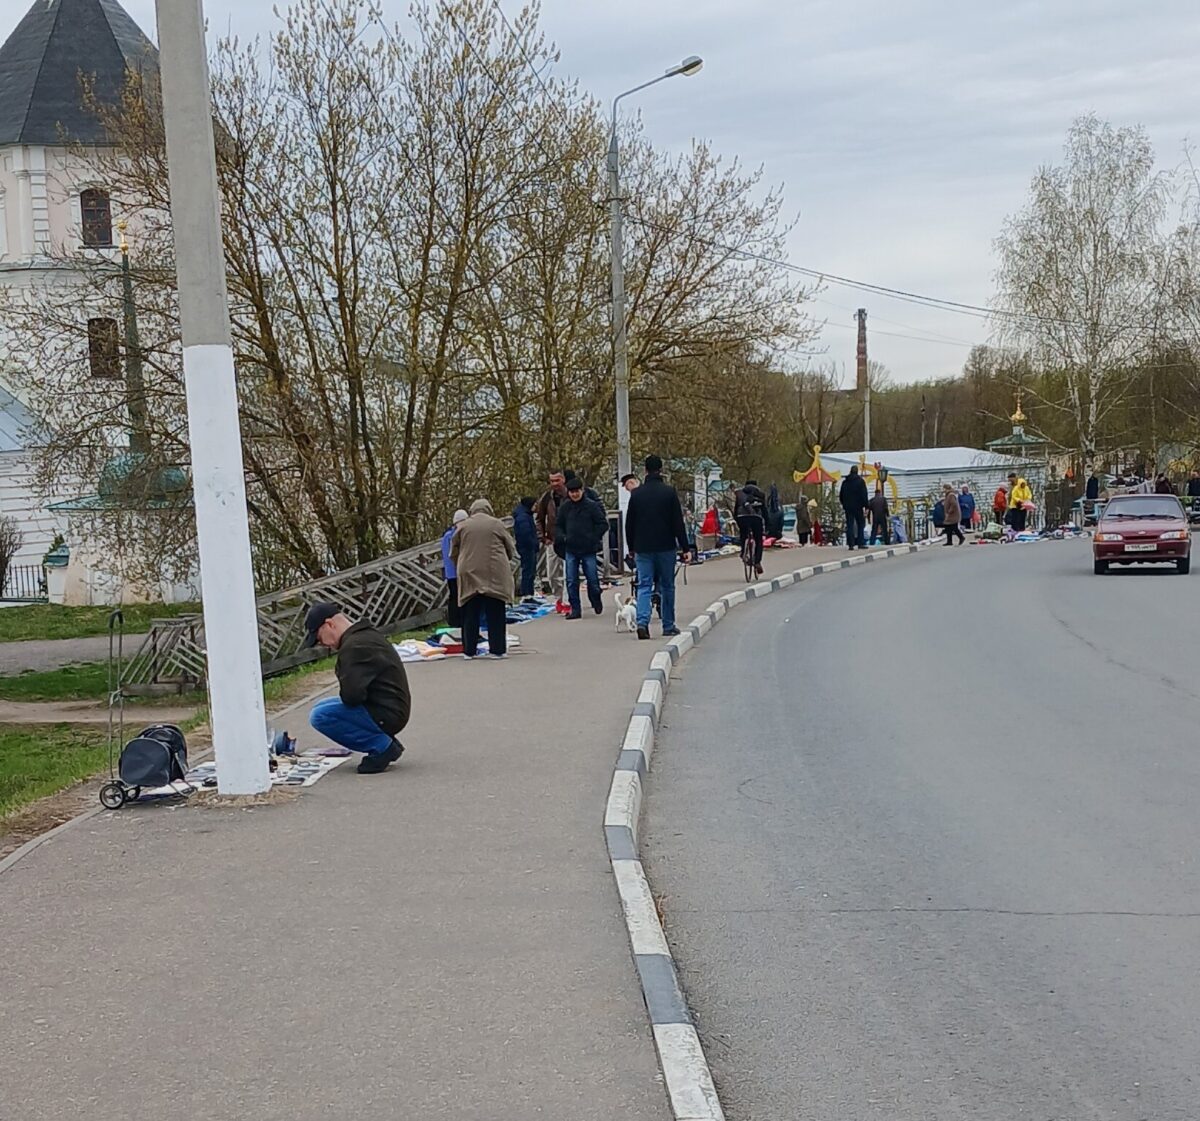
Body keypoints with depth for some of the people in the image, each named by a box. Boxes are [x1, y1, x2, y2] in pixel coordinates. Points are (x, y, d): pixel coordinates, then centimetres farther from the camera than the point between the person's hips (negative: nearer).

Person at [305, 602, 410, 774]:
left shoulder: (354, 647, -19)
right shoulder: (367, 634, 15)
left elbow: (351, 695, -26)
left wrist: (343, 693, -4)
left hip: (386, 714, -11)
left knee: (319, 716, -18)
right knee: (320, 707, 18)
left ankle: (382, 747, -10)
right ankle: (385, 743, 10)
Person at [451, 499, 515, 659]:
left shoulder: (463, 526, 7)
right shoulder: (496, 524, 4)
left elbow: (454, 552, 11)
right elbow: (511, 549, 9)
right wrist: (505, 561, 28)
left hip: (469, 574, 2)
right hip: (494, 574, -1)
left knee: (470, 615, 7)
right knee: (495, 614, 3)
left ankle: (469, 650, 8)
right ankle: (497, 649, 2)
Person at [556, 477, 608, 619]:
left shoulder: (592, 506, -5)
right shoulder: (564, 507, 5)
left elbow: (603, 524, -2)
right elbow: (558, 526, 16)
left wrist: (594, 538, -10)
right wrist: (562, 537, -2)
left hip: (589, 550, -3)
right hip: (570, 550, 3)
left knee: (592, 579, 4)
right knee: (571, 581, 0)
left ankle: (596, 601, 31)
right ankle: (575, 609, 8)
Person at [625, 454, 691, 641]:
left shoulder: (636, 494, 2)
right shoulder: (669, 492, -6)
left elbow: (629, 524, 7)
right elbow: (678, 522, -6)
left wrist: (632, 548, 18)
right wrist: (684, 548, -2)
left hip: (643, 548, 2)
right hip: (665, 547, -2)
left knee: (644, 586, 1)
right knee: (667, 586, 9)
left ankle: (642, 621, -18)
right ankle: (668, 626, 14)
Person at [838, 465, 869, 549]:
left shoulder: (845, 482, 8)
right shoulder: (860, 481, -5)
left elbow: (841, 495, 13)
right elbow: (864, 495, -9)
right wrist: (866, 507, -8)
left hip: (848, 507, 3)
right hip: (858, 507, -3)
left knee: (849, 526, 3)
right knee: (861, 525, 6)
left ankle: (850, 544, -3)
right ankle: (860, 543, 0)